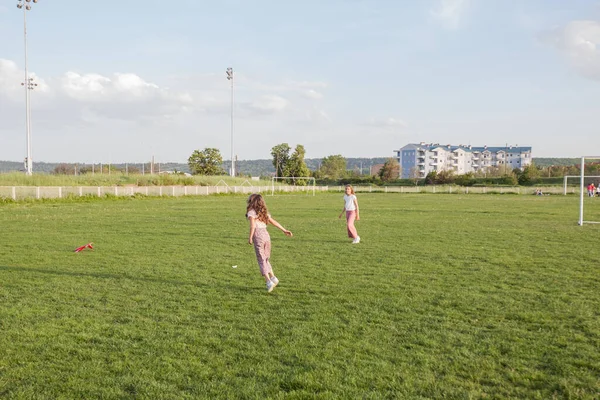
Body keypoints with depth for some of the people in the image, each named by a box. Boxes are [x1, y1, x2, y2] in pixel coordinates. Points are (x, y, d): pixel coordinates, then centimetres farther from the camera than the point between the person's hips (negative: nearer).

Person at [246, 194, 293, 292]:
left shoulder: (251, 212, -2)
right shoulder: (264, 212, 17)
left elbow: (253, 225, -14)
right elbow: (274, 222, 17)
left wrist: (250, 237, -9)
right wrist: (284, 230, 19)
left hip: (258, 236, -6)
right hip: (266, 235, 6)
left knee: (261, 260, -1)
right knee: (266, 259, 18)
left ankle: (268, 281, -8)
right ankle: (273, 277, 8)